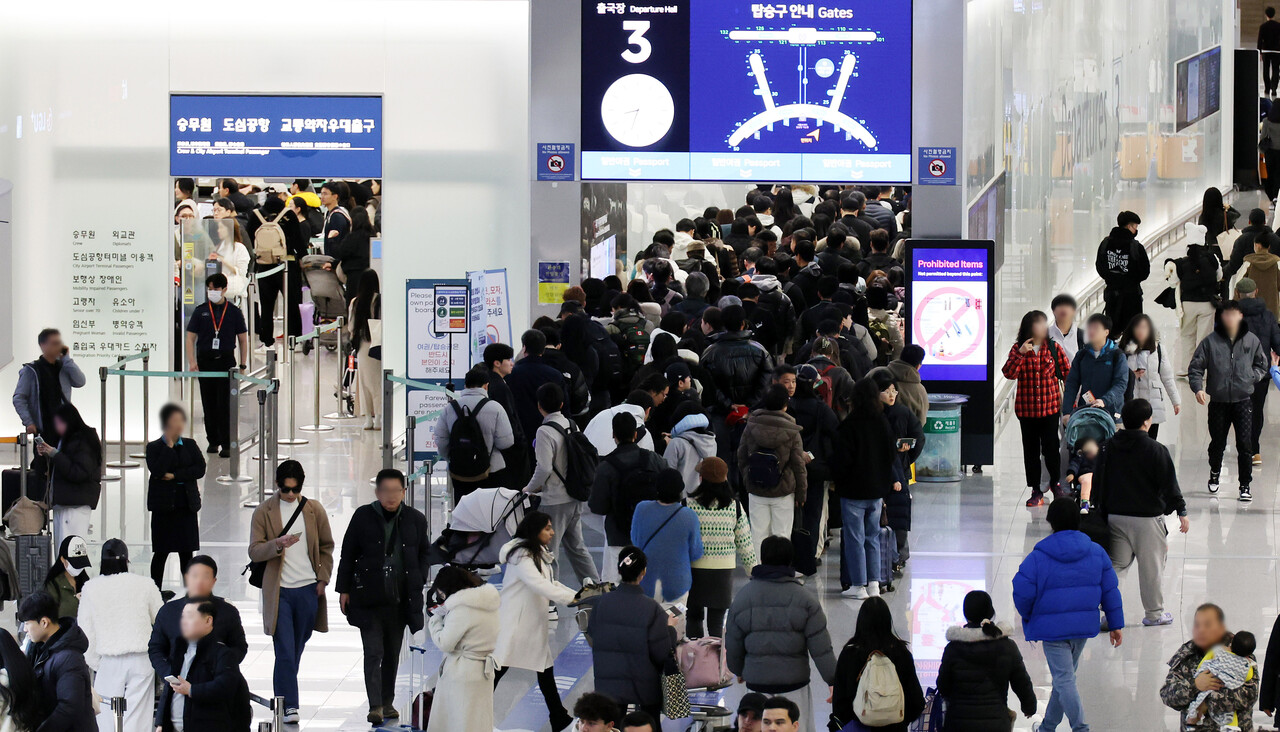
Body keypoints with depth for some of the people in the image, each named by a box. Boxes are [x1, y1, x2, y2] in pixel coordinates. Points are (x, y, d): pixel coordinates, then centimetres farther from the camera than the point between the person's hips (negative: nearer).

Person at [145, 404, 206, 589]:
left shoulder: (190, 445, 8)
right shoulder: (154, 447, -2)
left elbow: (200, 469, -4)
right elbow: (157, 470, -18)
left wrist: (175, 475, -13)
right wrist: (169, 446, -16)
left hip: (187, 504, 3)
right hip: (163, 505, -3)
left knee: (187, 553, 4)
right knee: (161, 553, 1)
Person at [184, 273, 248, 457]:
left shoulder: (234, 312, 3)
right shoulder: (201, 311, 5)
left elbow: (243, 339, 7)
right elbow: (191, 337, 6)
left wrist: (242, 365, 1)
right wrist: (192, 361, -6)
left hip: (226, 362, -2)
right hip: (205, 362, 2)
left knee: (225, 404, -6)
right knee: (209, 404, 7)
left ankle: (226, 444, -4)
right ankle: (213, 440, 19)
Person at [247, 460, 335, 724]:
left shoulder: (314, 509, 6)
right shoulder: (263, 512, 0)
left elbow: (326, 547, 16)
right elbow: (254, 552, -4)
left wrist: (322, 578, 6)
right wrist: (278, 544, -22)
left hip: (307, 590, 3)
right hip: (279, 591, -3)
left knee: (297, 650, 12)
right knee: (285, 652, -10)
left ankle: (283, 694, 30)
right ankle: (289, 705, -9)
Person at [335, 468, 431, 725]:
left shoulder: (415, 519, 3)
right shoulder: (363, 517, -1)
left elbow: (424, 555, 14)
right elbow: (348, 555, 4)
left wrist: (418, 586, 5)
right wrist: (344, 589, 2)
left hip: (401, 598, 2)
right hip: (369, 597, -2)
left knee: (392, 653, 12)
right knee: (373, 652, -8)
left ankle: (387, 702, 23)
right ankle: (375, 706, -12)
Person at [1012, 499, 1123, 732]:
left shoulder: (1038, 558, -13)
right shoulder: (1096, 553, 0)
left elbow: (1022, 593, -12)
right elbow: (1110, 590, 4)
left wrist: (1028, 617, 9)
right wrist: (1115, 625, 13)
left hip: (1052, 627, -5)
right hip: (1083, 625, 5)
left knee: (1064, 680, -2)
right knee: (1065, 675, 19)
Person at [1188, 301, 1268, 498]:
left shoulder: (1252, 340, 1)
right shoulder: (1210, 342, -4)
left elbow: (1262, 364, 15)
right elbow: (1195, 368, -1)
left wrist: (1251, 377, -3)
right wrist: (1198, 388, -16)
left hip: (1243, 401, 0)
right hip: (1218, 401, 0)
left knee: (1245, 444, -7)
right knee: (1217, 443, 13)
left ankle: (1245, 485, 2)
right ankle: (1215, 473, 41)